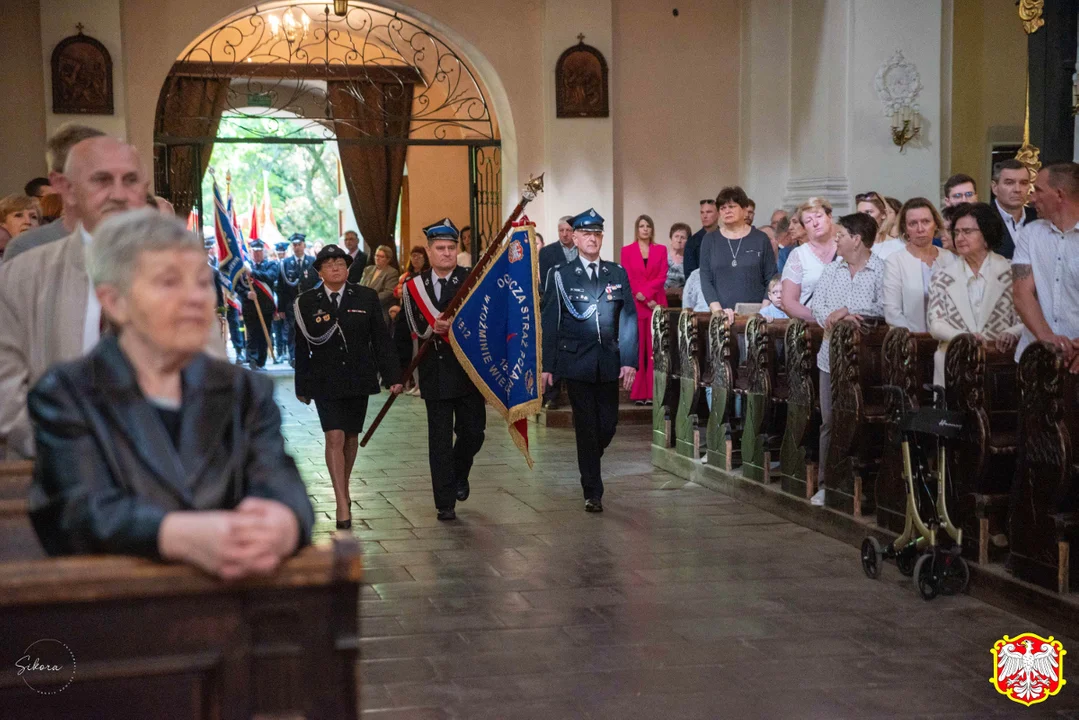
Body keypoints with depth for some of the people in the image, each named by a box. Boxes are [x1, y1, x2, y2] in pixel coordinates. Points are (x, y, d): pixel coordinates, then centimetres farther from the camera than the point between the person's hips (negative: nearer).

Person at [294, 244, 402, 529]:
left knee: (351, 437, 13)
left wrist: (392, 376, -3)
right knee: (334, 438, -12)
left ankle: (344, 489, 32)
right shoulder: (307, 302, 0)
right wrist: (302, 386, 4)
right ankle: (342, 503, -12)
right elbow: (303, 347, 3)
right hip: (325, 382, -2)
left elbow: (381, 339, 2)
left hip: (358, 378, 2)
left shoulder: (367, 297, 1)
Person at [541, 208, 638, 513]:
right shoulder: (561, 275, 1)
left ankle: (589, 466, 35)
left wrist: (629, 360, -2)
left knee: (608, 424, 5)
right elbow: (549, 323, 0)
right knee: (586, 427, -2)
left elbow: (629, 318, 6)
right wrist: (546, 365, -5)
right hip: (577, 361, -3)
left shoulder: (617, 273, 8)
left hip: (609, 362, 3)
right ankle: (592, 493, 5)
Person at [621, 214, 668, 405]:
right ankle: (638, 393, 0)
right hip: (635, 304, -1)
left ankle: (653, 393, -1)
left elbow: (662, 277, 1)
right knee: (637, 348, -2)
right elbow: (628, 278, 0)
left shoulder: (661, 250, 10)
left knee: (655, 349, -2)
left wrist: (645, 292, -13)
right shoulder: (627, 251, 8)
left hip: (657, 304, 1)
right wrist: (647, 301, -9)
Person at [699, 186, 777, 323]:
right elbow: (705, 280, 3)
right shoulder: (710, 240, 9)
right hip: (721, 316, 1)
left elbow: (771, 280, 3)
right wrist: (717, 309, -10)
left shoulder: (760, 239, 6)